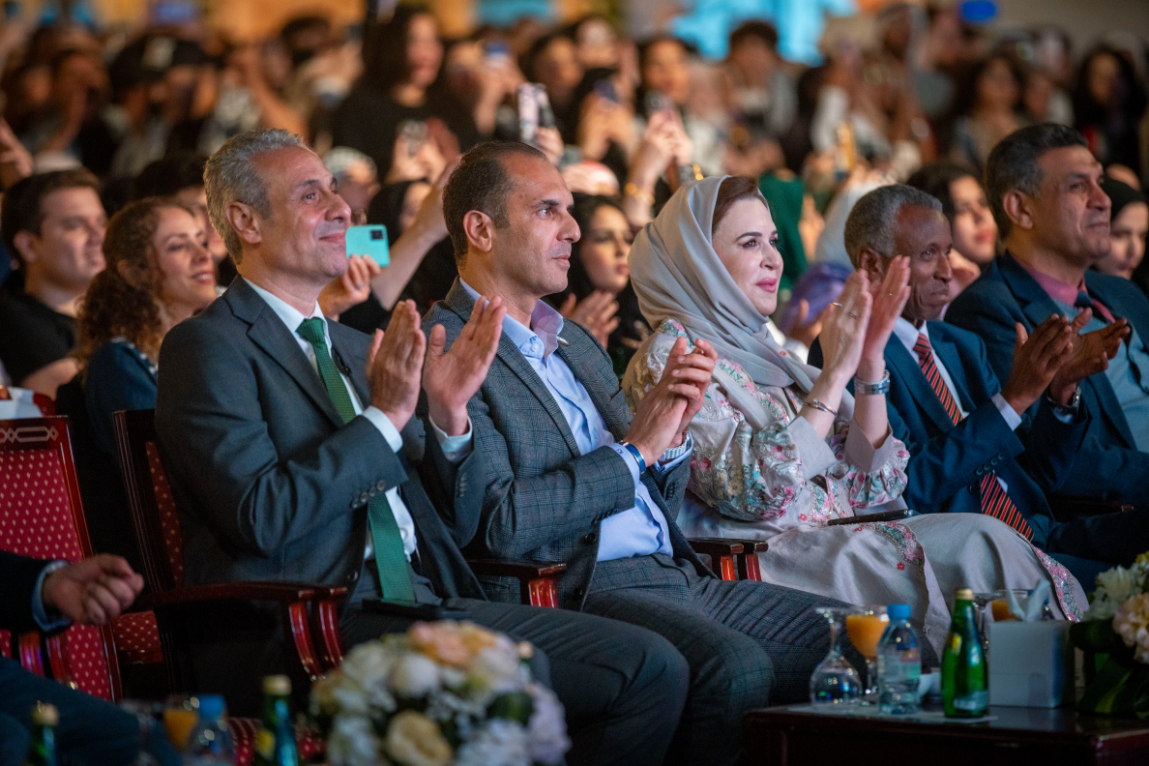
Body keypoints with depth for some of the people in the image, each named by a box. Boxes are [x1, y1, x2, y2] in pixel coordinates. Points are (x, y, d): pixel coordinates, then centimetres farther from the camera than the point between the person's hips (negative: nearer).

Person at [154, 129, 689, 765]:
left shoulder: (355, 349, 23)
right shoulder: (206, 347, 0)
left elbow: (456, 519, 22)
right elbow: (259, 516, -15)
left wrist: (449, 415, 4)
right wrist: (385, 418, -11)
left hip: (422, 606, 8)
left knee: (652, 667, -10)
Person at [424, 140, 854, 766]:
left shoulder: (575, 343, 23)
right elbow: (497, 523, -17)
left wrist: (671, 434, 2)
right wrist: (632, 450, -8)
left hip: (676, 574, 9)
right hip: (574, 589, -9)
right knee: (735, 666, -32)